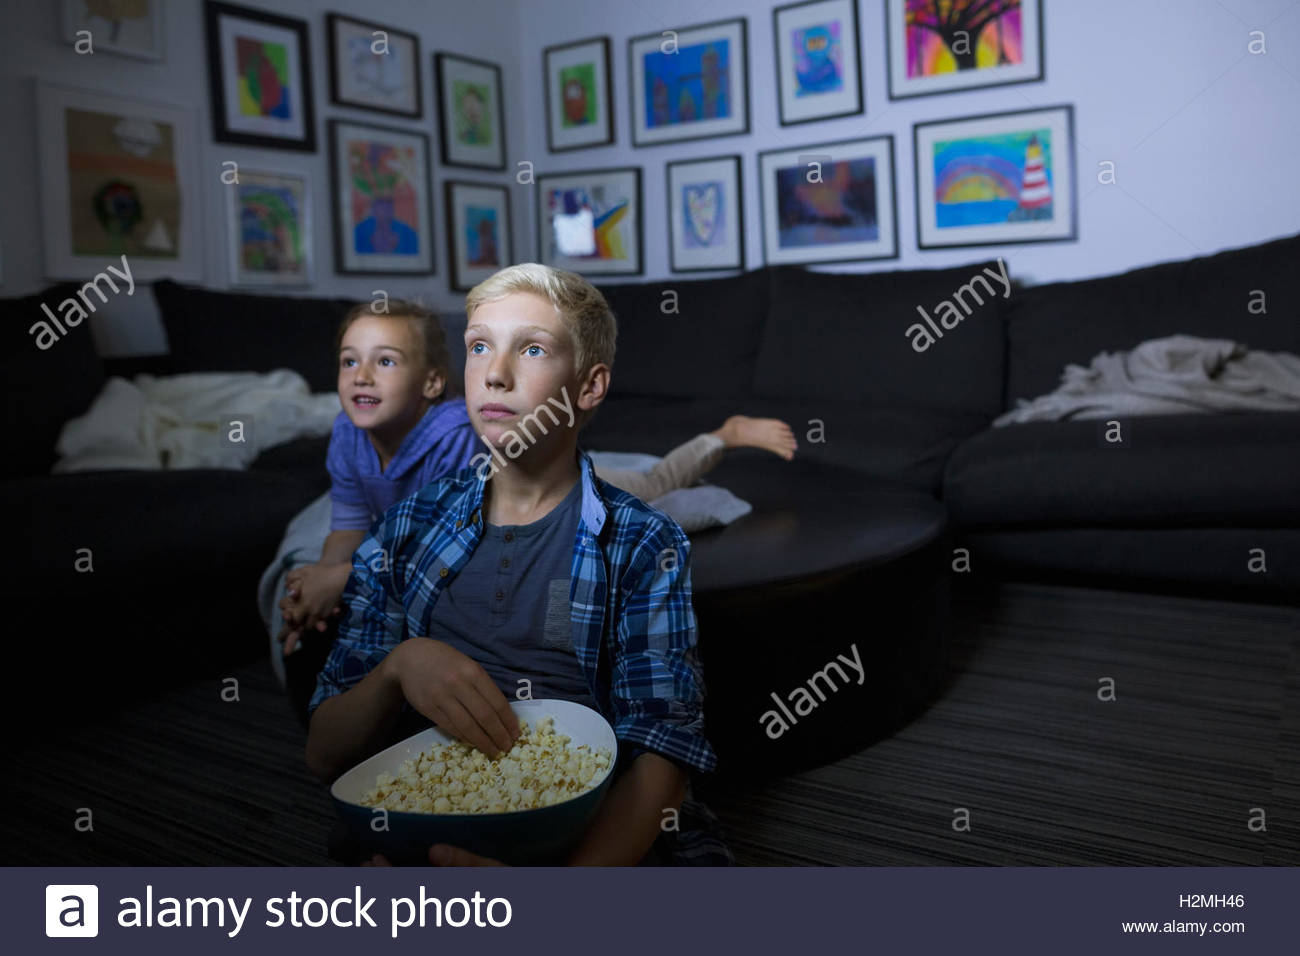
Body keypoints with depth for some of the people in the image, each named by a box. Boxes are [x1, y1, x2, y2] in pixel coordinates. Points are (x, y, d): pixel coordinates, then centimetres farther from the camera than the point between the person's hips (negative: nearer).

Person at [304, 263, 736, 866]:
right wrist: (402, 664, -15)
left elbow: (663, 753, -8)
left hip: (594, 837, -1)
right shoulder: (405, 528, 9)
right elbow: (324, 754, 7)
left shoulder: (644, 545, 2)